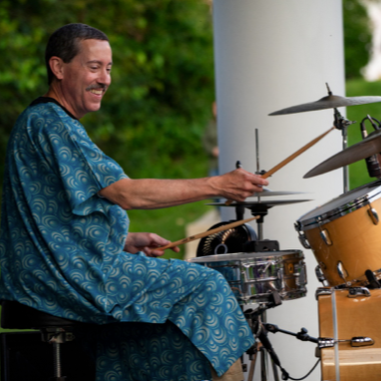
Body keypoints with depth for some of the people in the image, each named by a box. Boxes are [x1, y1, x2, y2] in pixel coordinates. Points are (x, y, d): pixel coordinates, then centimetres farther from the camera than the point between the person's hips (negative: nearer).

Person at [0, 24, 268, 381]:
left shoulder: (37, 120, 19)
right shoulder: (49, 123, -16)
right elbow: (126, 193, -22)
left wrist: (127, 241, 12)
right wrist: (217, 185, -21)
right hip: (69, 276, -11)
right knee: (203, 285, -8)